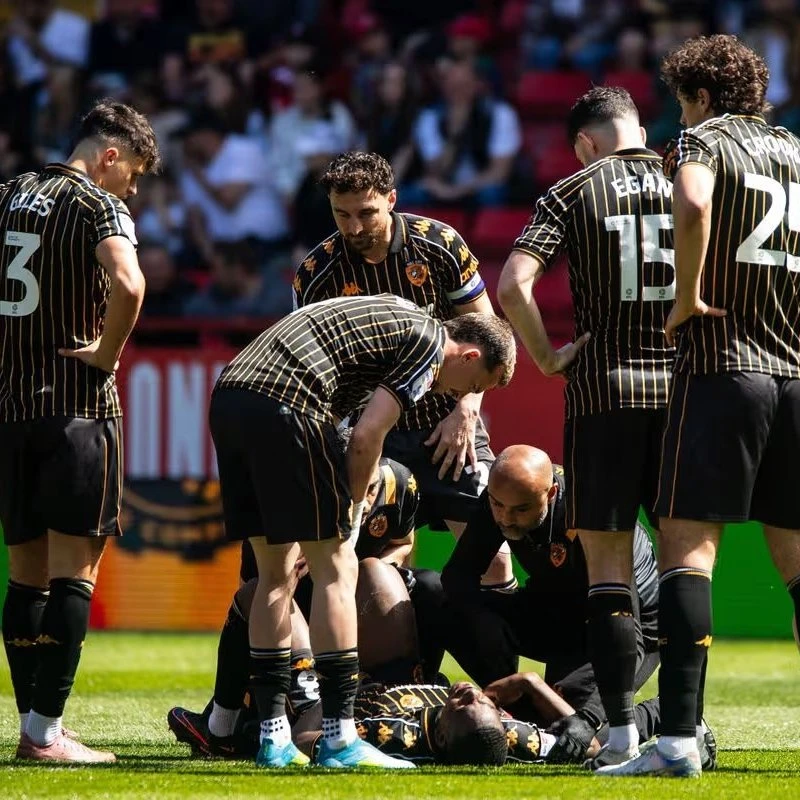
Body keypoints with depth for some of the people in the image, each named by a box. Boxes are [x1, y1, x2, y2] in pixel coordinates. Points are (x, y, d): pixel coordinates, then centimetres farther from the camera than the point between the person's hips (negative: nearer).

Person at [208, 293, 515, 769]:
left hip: (228, 396, 9)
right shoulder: (430, 343, 1)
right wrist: (353, 506, 7)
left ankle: (273, 737, 16)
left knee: (277, 572, 15)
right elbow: (367, 435, -7)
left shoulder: (397, 317, 29)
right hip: (283, 407, -9)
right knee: (335, 569, -2)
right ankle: (340, 740, -2)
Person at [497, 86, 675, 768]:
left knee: (608, 566, 1)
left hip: (603, 392, -2)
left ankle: (622, 731, -6)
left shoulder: (574, 191, 1)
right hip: (682, 387, 2)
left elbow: (513, 284, -11)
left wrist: (547, 357, -1)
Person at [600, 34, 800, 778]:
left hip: (720, 370, -6)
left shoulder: (704, 141, -2)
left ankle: (677, 738, -16)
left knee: (687, 546, -7)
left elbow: (693, 206, -24)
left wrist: (686, 298, -14)